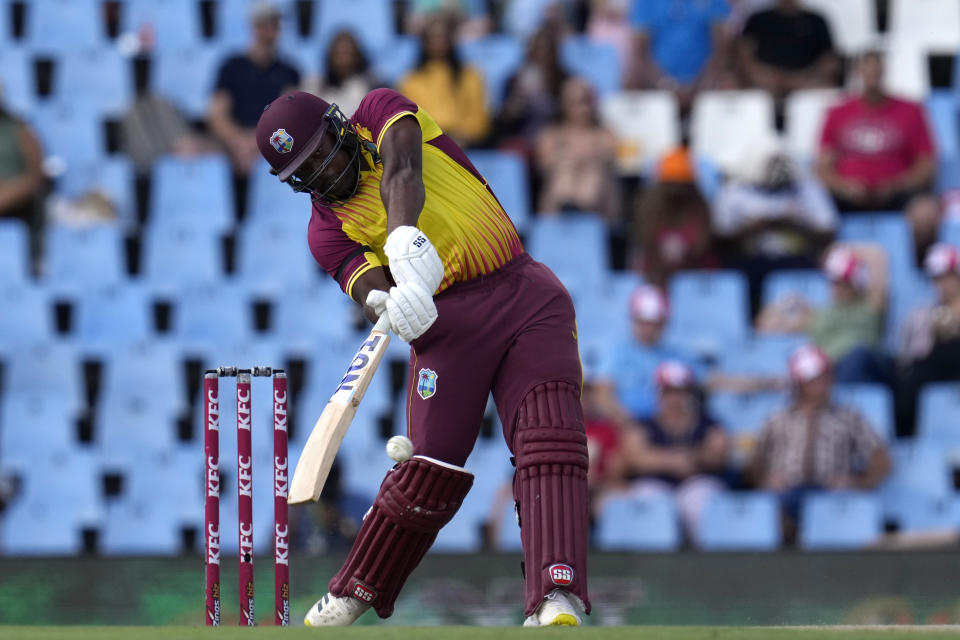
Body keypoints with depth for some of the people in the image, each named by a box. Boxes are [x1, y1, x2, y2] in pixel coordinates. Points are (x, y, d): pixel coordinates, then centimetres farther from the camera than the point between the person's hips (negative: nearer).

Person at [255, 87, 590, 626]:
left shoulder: (382, 112, 7)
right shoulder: (329, 228, 7)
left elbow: (401, 173, -15)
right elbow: (369, 288, -12)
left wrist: (405, 238, -35)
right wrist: (389, 302, -37)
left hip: (526, 293, 0)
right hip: (446, 318, 0)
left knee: (551, 440, -17)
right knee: (432, 469, -8)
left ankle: (557, 601, -28)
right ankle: (350, 599, 9)